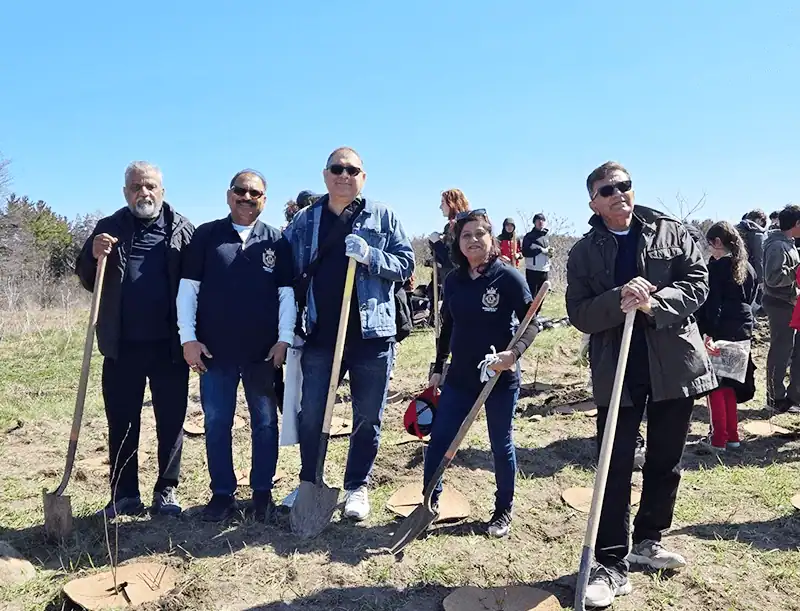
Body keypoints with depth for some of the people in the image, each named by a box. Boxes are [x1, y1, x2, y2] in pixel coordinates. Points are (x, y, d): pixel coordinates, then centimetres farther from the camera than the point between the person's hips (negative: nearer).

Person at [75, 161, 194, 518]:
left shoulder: (182, 230, 3)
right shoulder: (109, 228, 9)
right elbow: (87, 281, 8)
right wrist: (93, 256, -14)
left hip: (169, 345, -2)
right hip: (122, 345, 2)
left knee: (171, 421, 7)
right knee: (121, 423, 9)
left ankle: (166, 491, 21)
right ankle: (125, 495, 23)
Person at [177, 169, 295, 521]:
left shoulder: (276, 241, 6)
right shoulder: (206, 235, 5)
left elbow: (287, 293, 4)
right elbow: (188, 288, 2)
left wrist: (284, 339, -4)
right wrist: (188, 337, -5)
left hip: (263, 351, 0)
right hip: (214, 350, 0)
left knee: (265, 423, 8)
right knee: (216, 424, 7)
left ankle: (262, 492, 22)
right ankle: (223, 493, 21)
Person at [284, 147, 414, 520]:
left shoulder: (382, 216, 4)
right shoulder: (305, 220, 8)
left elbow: (406, 264, 1)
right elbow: (288, 273, 10)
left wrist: (371, 256, -17)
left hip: (372, 334, -1)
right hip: (320, 335, 1)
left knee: (368, 417, 8)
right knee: (311, 415, 9)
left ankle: (357, 487, 26)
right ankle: (309, 483, 28)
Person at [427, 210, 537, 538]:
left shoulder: (508, 276, -11)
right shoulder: (453, 281, 4)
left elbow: (531, 324, -10)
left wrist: (514, 353, -27)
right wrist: (437, 370, 15)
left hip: (501, 377, -4)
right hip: (460, 377, 4)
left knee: (501, 446, 11)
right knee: (438, 440, 5)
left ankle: (504, 510, 30)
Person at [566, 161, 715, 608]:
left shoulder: (671, 232, 5)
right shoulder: (584, 252, 2)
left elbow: (697, 282, -3)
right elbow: (579, 314, -5)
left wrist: (654, 303, -20)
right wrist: (619, 300, -23)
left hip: (674, 363, 2)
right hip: (616, 369, -2)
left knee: (666, 461, 15)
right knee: (616, 468, -2)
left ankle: (648, 540, 35)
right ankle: (612, 565, 8)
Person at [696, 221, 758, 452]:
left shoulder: (716, 266, -10)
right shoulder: (747, 267, 12)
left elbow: (712, 303, -17)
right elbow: (750, 299, 17)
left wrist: (708, 333, -21)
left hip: (720, 333, -7)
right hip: (742, 331, 7)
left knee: (715, 385, 1)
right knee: (728, 384, 16)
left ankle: (718, 439, 3)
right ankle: (732, 435, 20)